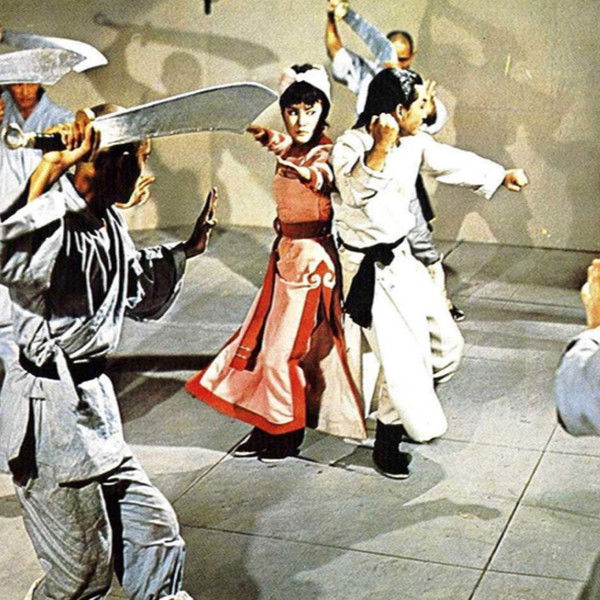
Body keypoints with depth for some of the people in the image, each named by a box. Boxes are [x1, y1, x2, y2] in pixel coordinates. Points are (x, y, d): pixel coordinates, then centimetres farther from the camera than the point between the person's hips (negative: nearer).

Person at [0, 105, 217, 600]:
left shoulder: (107, 222, 11)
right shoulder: (53, 221, -20)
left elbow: (141, 292, 29)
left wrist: (185, 251, 26)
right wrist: (50, 169, -47)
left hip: (94, 401, 9)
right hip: (49, 407, -9)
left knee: (156, 531, 13)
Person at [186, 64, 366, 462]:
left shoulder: (325, 153, -20)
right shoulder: (291, 149, 3)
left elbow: (325, 178, -43)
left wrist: (306, 174, -60)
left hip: (313, 254, -9)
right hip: (285, 250, 9)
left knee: (287, 345, -5)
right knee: (263, 337, 12)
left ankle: (290, 431, 12)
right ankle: (267, 427, 24)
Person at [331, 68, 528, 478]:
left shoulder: (415, 144, 3)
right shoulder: (351, 146, -19)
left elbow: (452, 162, 19)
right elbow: (355, 192, -38)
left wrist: (502, 175, 27)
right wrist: (381, 147, -47)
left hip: (402, 258, 8)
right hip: (369, 269, -8)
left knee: (446, 345, 14)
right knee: (402, 360, -8)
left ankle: (415, 413, 38)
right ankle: (387, 444, 14)